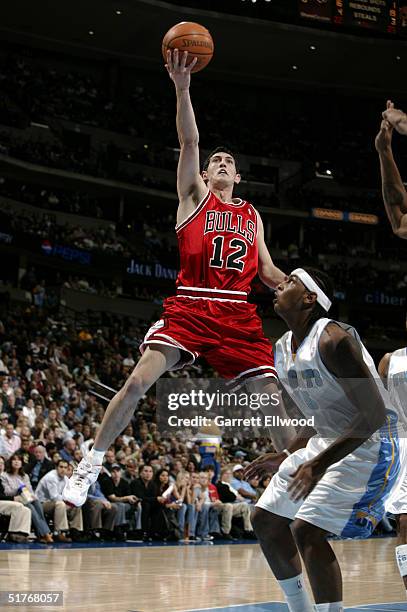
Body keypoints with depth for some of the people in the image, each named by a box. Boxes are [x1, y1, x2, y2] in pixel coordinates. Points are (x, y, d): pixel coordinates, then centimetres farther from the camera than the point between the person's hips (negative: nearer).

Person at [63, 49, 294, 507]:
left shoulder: (251, 215, 22)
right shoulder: (195, 194, 12)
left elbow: (267, 271, 21)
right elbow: (189, 141, -3)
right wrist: (182, 88, -16)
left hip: (238, 314, 3)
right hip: (189, 308, -3)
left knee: (273, 397, -3)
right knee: (138, 382, -16)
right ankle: (89, 467, -4)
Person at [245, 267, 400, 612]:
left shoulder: (333, 340, -22)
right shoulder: (283, 350, 7)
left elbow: (374, 414, -26)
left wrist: (320, 464, -28)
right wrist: (285, 457, 13)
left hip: (369, 445, -10)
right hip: (326, 441, 10)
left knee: (306, 530, -21)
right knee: (265, 521, 11)